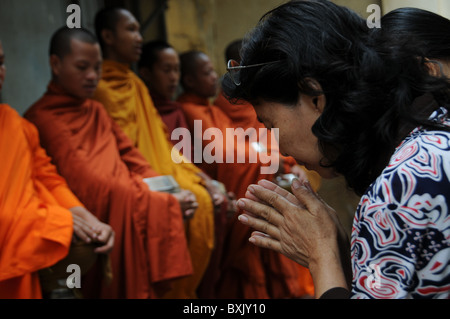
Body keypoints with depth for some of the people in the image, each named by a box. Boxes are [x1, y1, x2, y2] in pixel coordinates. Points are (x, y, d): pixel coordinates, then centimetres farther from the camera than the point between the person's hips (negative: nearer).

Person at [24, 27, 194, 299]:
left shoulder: (97, 111, 20)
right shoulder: (43, 118, -5)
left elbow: (131, 158, 14)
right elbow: (86, 183, -13)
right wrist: (161, 203, -16)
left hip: (130, 203, 8)